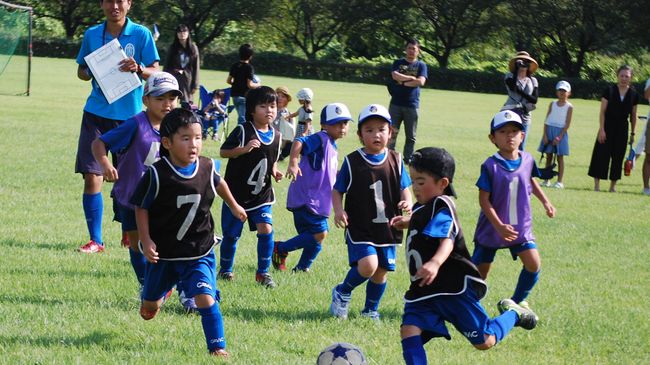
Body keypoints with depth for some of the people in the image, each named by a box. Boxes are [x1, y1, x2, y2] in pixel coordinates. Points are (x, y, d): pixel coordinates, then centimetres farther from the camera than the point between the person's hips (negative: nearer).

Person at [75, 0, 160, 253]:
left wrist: (139, 69, -24)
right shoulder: (92, 35, 6)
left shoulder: (141, 34, -2)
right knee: (92, 176, -7)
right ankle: (95, 240, -1)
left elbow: (155, 72, -2)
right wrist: (91, 73, -9)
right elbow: (81, 71, 14)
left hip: (129, 115, -1)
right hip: (97, 113, 1)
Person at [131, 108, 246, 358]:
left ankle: (218, 346, -9)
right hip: (163, 253, -1)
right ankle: (155, 299, 54)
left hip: (199, 253, 1)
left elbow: (218, 184, 16)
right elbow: (141, 208, -7)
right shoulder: (157, 175, -19)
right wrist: (145, 241, -15)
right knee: (149, 308, 18)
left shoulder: (207, 168, -9)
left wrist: (234, 206, 32)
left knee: (206, 298, -19)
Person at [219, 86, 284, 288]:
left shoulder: (276, 136, 2)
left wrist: (275, 172, -3)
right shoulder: (243, 131, -14)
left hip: (262, 195, 3)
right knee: (232, 235, 7)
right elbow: (223, 152, -14)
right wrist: (244, 149, -28)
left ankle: (263, 272, 2)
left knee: (266, 229, -13)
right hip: (237, 193, -3)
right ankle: (225, 269, 29)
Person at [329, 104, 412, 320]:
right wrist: (338, 210, -17)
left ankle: (371, 310, 32)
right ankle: (342, 293, 7)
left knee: (381, 271, 10)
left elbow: (404, 188, 10)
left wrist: (407, 203, -11)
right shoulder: (352, 162, -6)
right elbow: (337, 191, 0)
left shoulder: (395, 161, 3)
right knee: (368, 265, -20)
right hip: (360, 227, -4)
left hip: (387, 228, 4)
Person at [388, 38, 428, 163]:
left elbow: (420, 82, -9)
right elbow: (395, 76, -11)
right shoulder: (398, 63, 9)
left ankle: (408, 158, 11)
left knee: (411, 136, 3)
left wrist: (403, 82, -7)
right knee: (392, 132, -2)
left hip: (412, 105, 0)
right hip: (396, 104, 0)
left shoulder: (421, 65, 7)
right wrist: (411, 78, -9)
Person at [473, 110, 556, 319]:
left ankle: (517, 301, 11)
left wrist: (545, 201, 16)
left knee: (533, 264, -9)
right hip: (492, 228, -4)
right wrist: (499, 226, -23)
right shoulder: (490, 166, -18)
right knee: (479, 271, 3)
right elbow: (484, 200, -17)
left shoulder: (527, 160, -2)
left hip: (521, 226, 4)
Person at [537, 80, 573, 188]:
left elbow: (567, 124, -5)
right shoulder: (552, 104, 7)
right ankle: (546, 180, 9)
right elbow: (547, 120, 5)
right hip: (549, 131, 3)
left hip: (561, 132, -3)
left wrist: (559, 137, -13)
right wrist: (545, 135, -5)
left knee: (560, 157, 0)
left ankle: (560, 181, 2)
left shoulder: (569, 107, -1)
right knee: (548, 156, 5)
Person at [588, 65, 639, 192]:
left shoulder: (633, 94, 3)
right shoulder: (609, 90, -5)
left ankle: (613, 185, 14)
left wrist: (632, 133, 10)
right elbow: (602, 111, -5)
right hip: (608, 126, -3)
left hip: (622, 129, 3)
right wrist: (601, 129, -11)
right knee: (601, 154, -3)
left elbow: (633, 116, 10)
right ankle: (597, 184, 2)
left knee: (618, 156, 5)